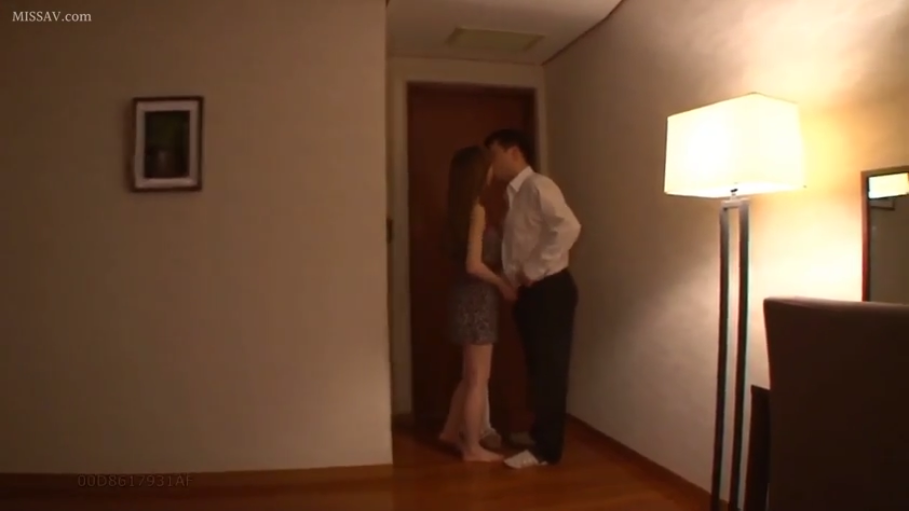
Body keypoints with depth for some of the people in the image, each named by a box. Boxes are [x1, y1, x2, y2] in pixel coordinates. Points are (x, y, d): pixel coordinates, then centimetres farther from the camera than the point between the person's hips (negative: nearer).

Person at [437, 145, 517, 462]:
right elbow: (473, 265, -22)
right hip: (477, 299, -9)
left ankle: (452, 431, 34)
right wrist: (502, 284, -9)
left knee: (472, 374, 21)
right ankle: (472, 448, 15)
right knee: (478, 378, 2)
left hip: (473, 297, 9)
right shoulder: (477, 210, -17)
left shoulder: (466, 209, 10)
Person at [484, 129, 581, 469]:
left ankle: (546, 449, 10)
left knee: (550, 369, 0)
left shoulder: (539, 187, -13)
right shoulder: (515, 195, 15)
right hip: (530, 292, 9)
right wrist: (517, 276, 1)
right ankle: (540, 435, 31)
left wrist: (534, 270, -23)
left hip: (550, 290, -9)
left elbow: (568, 227, -27)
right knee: (537, 367, 17)